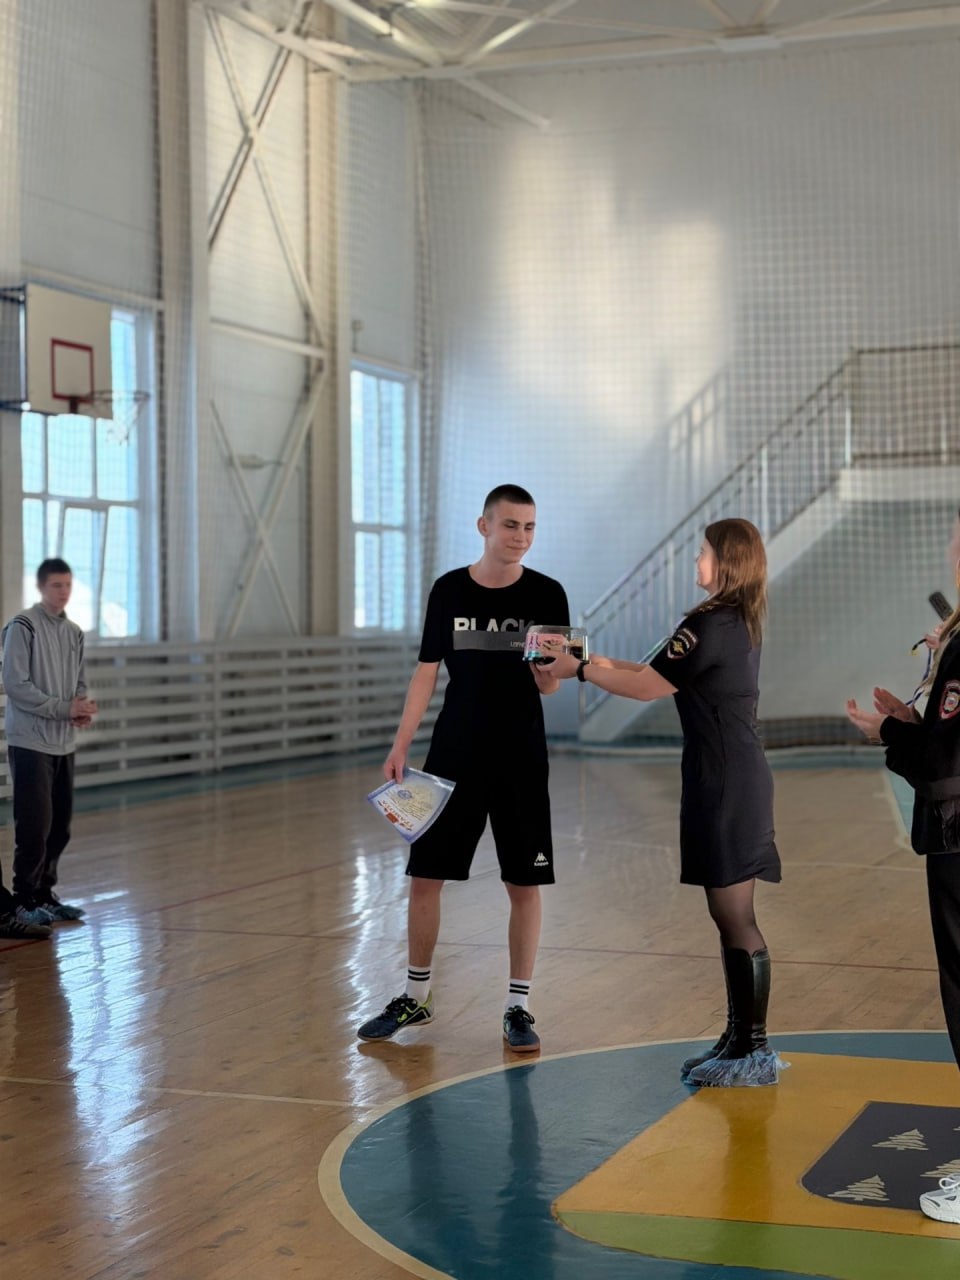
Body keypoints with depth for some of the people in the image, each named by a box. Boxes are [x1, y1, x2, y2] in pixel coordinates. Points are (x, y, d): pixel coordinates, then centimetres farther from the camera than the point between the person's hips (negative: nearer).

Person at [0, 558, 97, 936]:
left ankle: (44, 895, 22)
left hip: (64, 744, 7)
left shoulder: (73, 632, 14)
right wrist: (64, 708, -18)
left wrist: (83, 708, -5)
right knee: (35, 827, -9)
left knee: (60, 826, 9)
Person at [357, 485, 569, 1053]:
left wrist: (545, 665, -28)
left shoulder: (546, 594, -3)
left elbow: (550, 686, -5)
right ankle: (417, 996, 21)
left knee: (525, 883, 1)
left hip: (521, 760, -1)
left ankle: (519, 1007, 14)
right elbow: (428, 671, 6)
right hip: (454, 755, 2)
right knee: (425, 875, 5)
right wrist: (401, 745, 0)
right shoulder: (449, 590, 2)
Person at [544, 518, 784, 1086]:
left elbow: (648, 686, -12)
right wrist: (600, 661, 15)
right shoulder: (739, 623, 14)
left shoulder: (711, 624, -16)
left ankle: (754, 1051, 1)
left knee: (736, 918, -5)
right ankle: (740, 1039, 21)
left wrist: (579, 670, -2)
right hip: (734, 780, 10)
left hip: (726, 784, -10)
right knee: (730, 916, 14)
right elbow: (661, 674, 19)